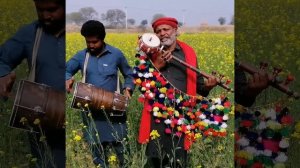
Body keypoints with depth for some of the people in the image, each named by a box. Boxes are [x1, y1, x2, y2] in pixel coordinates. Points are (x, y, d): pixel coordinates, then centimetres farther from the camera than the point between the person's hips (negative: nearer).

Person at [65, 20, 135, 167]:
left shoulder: (116, 54, -1)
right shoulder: (81, 56, 2)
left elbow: (129, 75, 12)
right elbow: (66, 71, 10)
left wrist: (128, 89, -7)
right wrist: (68, 80, -13)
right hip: (91, 111, 2)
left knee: (121, 147, -1)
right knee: (97, 149, 10)